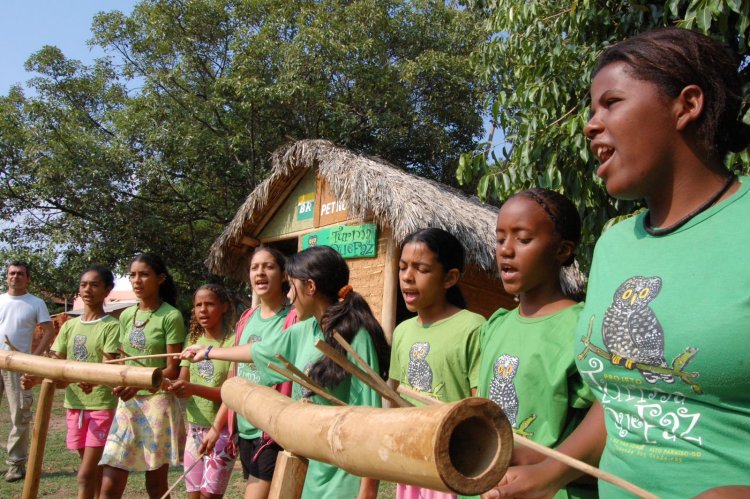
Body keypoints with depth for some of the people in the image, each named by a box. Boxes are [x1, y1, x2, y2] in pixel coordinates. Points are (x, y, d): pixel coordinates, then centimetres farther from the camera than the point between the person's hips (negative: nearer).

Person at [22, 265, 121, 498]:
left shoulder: (111, 326, -9)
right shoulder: (69, 326, 10)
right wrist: (36, 378, -14)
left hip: (102, 405, -6)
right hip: (74, 404, 6)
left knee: (85, 475, -7)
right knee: (93, 470, 16)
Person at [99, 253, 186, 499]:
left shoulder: (171, 316, -9)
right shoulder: (126, 315, 9)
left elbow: (172, 370, -11)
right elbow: (125, 361, 16)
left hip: (158, 402, -5)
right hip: (127, 403, 5)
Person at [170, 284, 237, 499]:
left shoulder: (233, 342, -12)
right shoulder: (193, 341, 7)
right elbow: (182, 382, 0)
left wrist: (195, 389, -30)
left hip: (222, 429, -6)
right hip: (194, 428, 6)